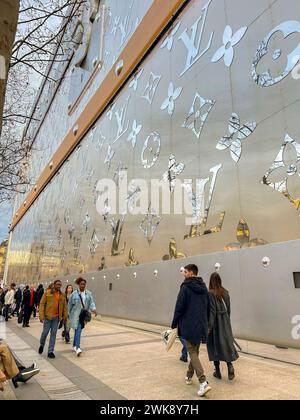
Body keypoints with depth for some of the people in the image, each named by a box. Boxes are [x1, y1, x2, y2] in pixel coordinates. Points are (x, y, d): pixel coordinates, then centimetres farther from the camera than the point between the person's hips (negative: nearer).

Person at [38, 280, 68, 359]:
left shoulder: (62, 295, 5)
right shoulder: (47, 293, -5)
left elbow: (64, 306, 9)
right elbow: (42, 304, -7)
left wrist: (65, 316, 6)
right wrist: (41, 316, -13)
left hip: (57, 317, 3)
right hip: (48, 316, -3)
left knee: (53, 334, 6)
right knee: (45, 332, 7)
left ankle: (50, 351, 16)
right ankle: (41, 345, 37)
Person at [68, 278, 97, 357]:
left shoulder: (88, 293, 3)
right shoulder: (74, 294, -4)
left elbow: (91, 302, -1)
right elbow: (70, 304, 3)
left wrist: (93, 309, -20)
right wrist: (69, 314, 6)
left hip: (84, 315, 3)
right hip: (76, 315, -3)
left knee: (78, 330, 13)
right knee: (78, 330, -10)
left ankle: (75, 345, 31)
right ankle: (77, 348, -11)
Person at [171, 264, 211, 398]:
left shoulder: (186, 287, -13)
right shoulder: (204, 288, 8)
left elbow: (179, 307, -13)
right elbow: (208, 307, 13)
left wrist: (174, 324, -3)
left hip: (189, 325, -7)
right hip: (201, 326, 7)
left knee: (192, 353, 0)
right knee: (195, 351, 20)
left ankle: (203, 383, -9)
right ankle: (189, 376, 35)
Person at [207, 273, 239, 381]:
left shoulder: (211, 294, -17)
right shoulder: (225, 292, 0)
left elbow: (212, 311, -18)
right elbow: (228, 308, 8)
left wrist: (209, 326, -14)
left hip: (215, 322, -4)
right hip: (225, 321, 4)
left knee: (215, 345, 9)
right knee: (227, 343, 12)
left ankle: (217, 371, 18)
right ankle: (230, 365, -6)